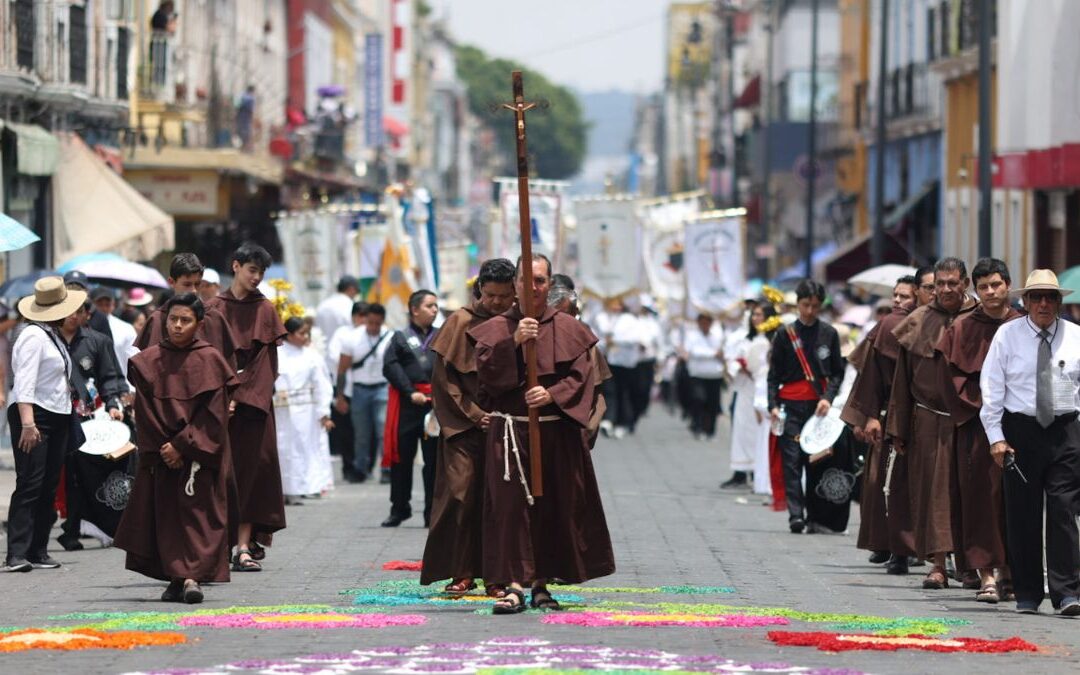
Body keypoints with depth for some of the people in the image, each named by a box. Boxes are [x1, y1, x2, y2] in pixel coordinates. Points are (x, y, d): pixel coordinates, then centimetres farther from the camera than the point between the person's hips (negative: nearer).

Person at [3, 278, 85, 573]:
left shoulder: (52, 336, 15)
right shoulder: (33, 336, -13)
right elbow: (25, 382, -21)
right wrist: (27, 423, -27)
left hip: (57, 416, 10)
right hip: (34, 416, -10)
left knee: (49, 487, 9)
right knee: (29, 485, -13)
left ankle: (38, 551, 12)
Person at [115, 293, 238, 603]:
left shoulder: (210, 360, -4)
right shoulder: (148, 362, 2)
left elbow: (213, 414, -9)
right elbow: (146, 414, 1)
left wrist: (182, 446, -15)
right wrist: (164, 447, -9)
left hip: (200, 455, -3)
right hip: (161, 455, 3)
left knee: (198, 512, -9)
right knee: (165, 513, 2)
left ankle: (191, 577, -17)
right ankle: (177, 578, 8)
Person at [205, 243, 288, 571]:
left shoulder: (264, 310, 5)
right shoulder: (214, 309, 6)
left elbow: (267, 359, -1)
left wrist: (241, 396, -11)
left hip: (254, 400, 0)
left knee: (249, 468, -6)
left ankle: (244, 546, -10)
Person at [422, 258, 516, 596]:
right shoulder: (462, 323, 0)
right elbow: (444, 377, -1)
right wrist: (474, 414, -8)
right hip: (465, 428, -2)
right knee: (461, 494, -8)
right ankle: (462, 572, -1)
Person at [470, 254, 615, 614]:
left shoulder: (568, 329, 8)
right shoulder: (496, 328, 8)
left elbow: (582, 376, 0)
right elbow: (486, 372, -5)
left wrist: (552, 395, -16)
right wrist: (514, 341, -17)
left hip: (557, 432, 1)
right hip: (510, 431, -1)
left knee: (556, 508, 3)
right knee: (511, 505, -10)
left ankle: (542, 583, 14)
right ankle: (514, 586, -12)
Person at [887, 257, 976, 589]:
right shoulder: (918, 322, 6)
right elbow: (903, 378, 9)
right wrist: (898, 429, 6)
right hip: (929, 420, 1)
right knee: (933, 488, -2)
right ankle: (938, 564, -2)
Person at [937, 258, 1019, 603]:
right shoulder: (962, 330, 5)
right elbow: (954, 377, 0)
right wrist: (981, 402, -10)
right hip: (976, 425, -1)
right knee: (980, 495, -7)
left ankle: (1010, 570, 11)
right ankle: (986, 575, -9)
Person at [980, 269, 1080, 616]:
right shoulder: (1008, 335, 2)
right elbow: (991, 387, 1)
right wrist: (996, 437, -5)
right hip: (1020, 430, 0)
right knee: (1022, 514, 3)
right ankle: (1027, 594, 12)